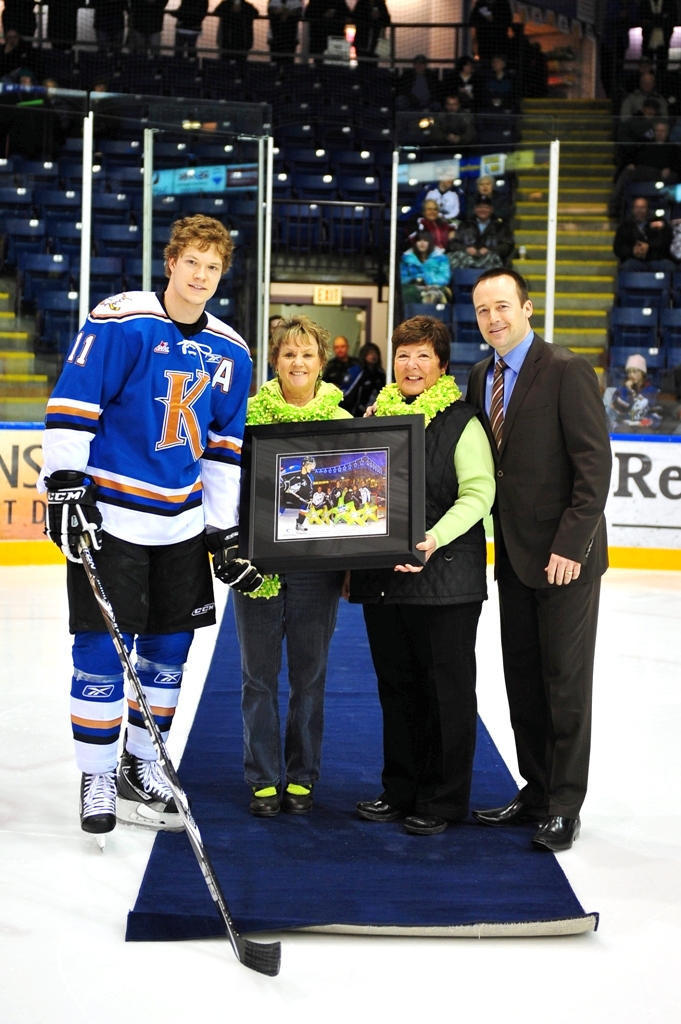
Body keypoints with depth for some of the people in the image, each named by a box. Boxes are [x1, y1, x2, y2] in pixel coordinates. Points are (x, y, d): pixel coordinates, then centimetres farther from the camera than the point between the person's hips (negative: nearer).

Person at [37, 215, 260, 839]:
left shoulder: (229, 352, 7)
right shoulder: (119, 323, -11)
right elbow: (71, 406, -11)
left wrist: (223, 529, 11)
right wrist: (66, 484, -17)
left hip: (184, 519, 6)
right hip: (109, 513, -6)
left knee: (171, 645, 11)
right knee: (102, 647, -4)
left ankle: (141, 764, 27)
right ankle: (97, 777, 11)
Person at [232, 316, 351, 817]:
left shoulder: (342, 420, 3)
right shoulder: (250, 414, 1)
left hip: (317, 564, 1)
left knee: (309, 675, 9)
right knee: (260, 674, 6)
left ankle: (302, 777, 22)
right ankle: (264, 779, 19)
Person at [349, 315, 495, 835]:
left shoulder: (461, 421, -3)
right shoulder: (376, 415, 13)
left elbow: (478, 494, -11)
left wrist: (434, 539, -25)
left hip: (445, 575, -5)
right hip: (381, 574, 5)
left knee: (446, 686, 2)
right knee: (396, 684, 13)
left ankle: (443, 800, 12)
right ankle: (400, 790, 25)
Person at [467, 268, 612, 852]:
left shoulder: (567, 371, -12)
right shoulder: (482, 377, 10)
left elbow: (595, 464, -16)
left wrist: (570, 545, -19)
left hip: (564, 556, -7)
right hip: (514, 554, 7)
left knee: (565, 682, 1)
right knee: (523, 679, 13)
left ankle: (564, 806, 12)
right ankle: (536, 790, 25)